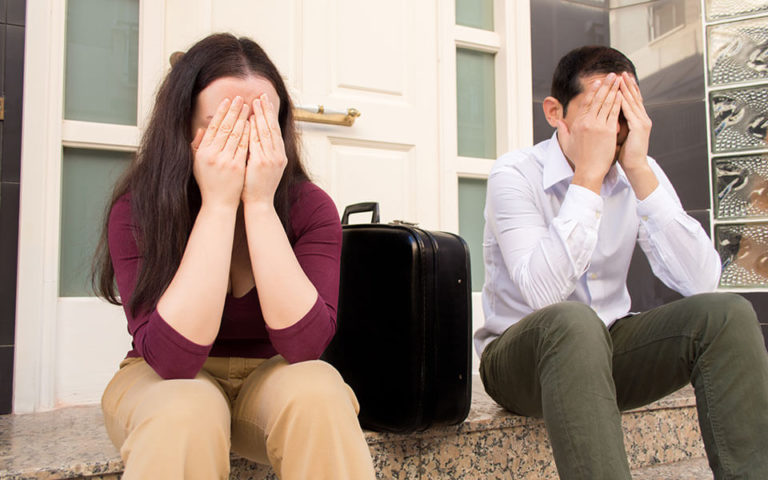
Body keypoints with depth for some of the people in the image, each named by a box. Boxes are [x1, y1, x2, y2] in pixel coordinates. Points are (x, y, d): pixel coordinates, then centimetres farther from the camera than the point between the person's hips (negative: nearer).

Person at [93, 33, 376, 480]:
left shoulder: (310, 207, -15)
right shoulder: (137, 208, -17)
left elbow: (304, 345, -26)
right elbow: (173, 359, -28)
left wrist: (259, 205, -31)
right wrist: (219, 205, -31)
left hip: (271, 378, 1)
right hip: (164, 385, -1)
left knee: (315, 391, -31)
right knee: (185, 413, -34)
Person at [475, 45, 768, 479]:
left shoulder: (640, 174, 0)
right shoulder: (514, 176, -14)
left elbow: (700, 282, -14)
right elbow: (543, 293, -30)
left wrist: (640, 173, -20)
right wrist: (588, 174, -28)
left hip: (607, 348, 5)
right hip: (524, 358, -4)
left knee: (728, 314, -19)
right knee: (573, 321, -38)